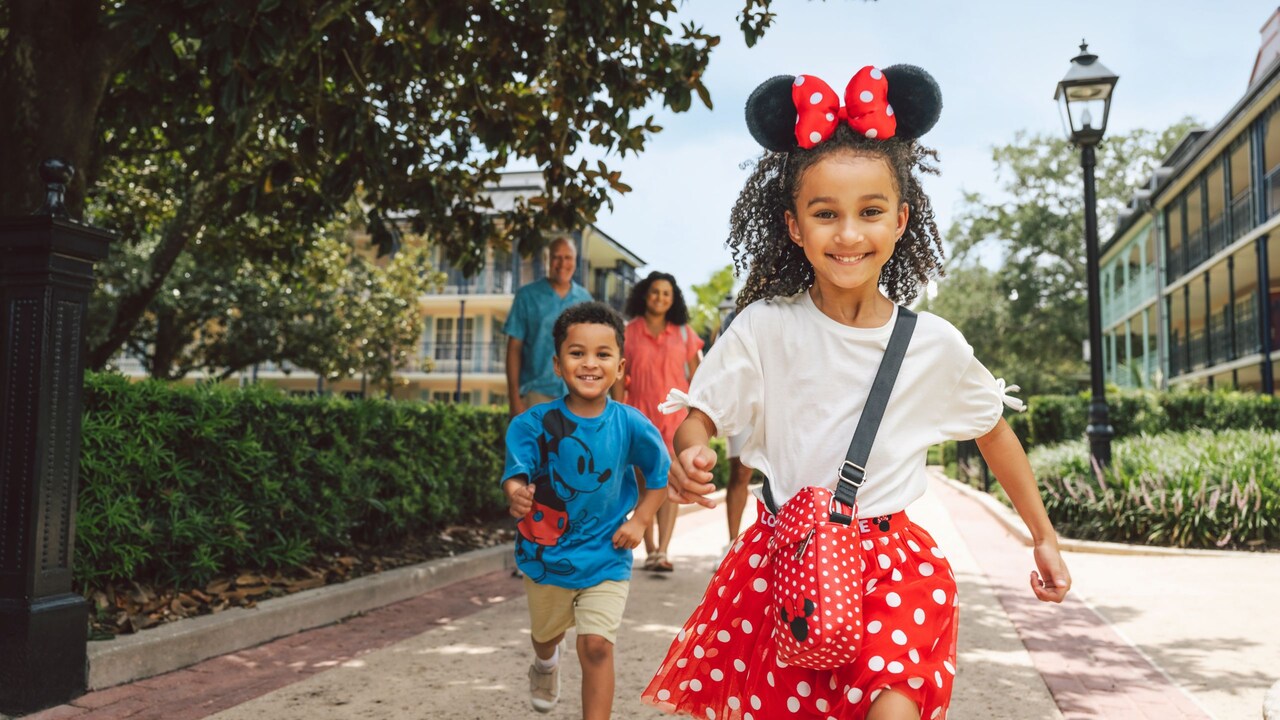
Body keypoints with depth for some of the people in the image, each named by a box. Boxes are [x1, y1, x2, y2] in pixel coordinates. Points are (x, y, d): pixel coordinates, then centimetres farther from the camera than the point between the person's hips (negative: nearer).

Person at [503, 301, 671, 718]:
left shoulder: (631, 426, -15)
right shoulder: (535, 424, -18)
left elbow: (660, 474, -1)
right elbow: (517, 470, -25)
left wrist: (640, 520, -10)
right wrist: (516, 492, -47)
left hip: (605, 556, -1)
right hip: (546, 554, 2)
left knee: (596, 646, -12)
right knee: (546, 633, 27)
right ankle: (546, 665, 64)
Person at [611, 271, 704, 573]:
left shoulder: (684, 333, 9)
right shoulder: (630, 333, 6)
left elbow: (695, 376, 9)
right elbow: (620, 378, 5)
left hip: (675, 414, 0)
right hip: (640, 414, 1)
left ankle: (662, 551, -14)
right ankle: (650, 550, 14)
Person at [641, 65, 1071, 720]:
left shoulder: (935, 345, -5)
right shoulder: (765, 328, -9)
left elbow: (992, 429, 11)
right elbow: (698, 414, -2)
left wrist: (1044, 538, 18)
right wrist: (689, 456, -26)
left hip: (892, 563, 0)